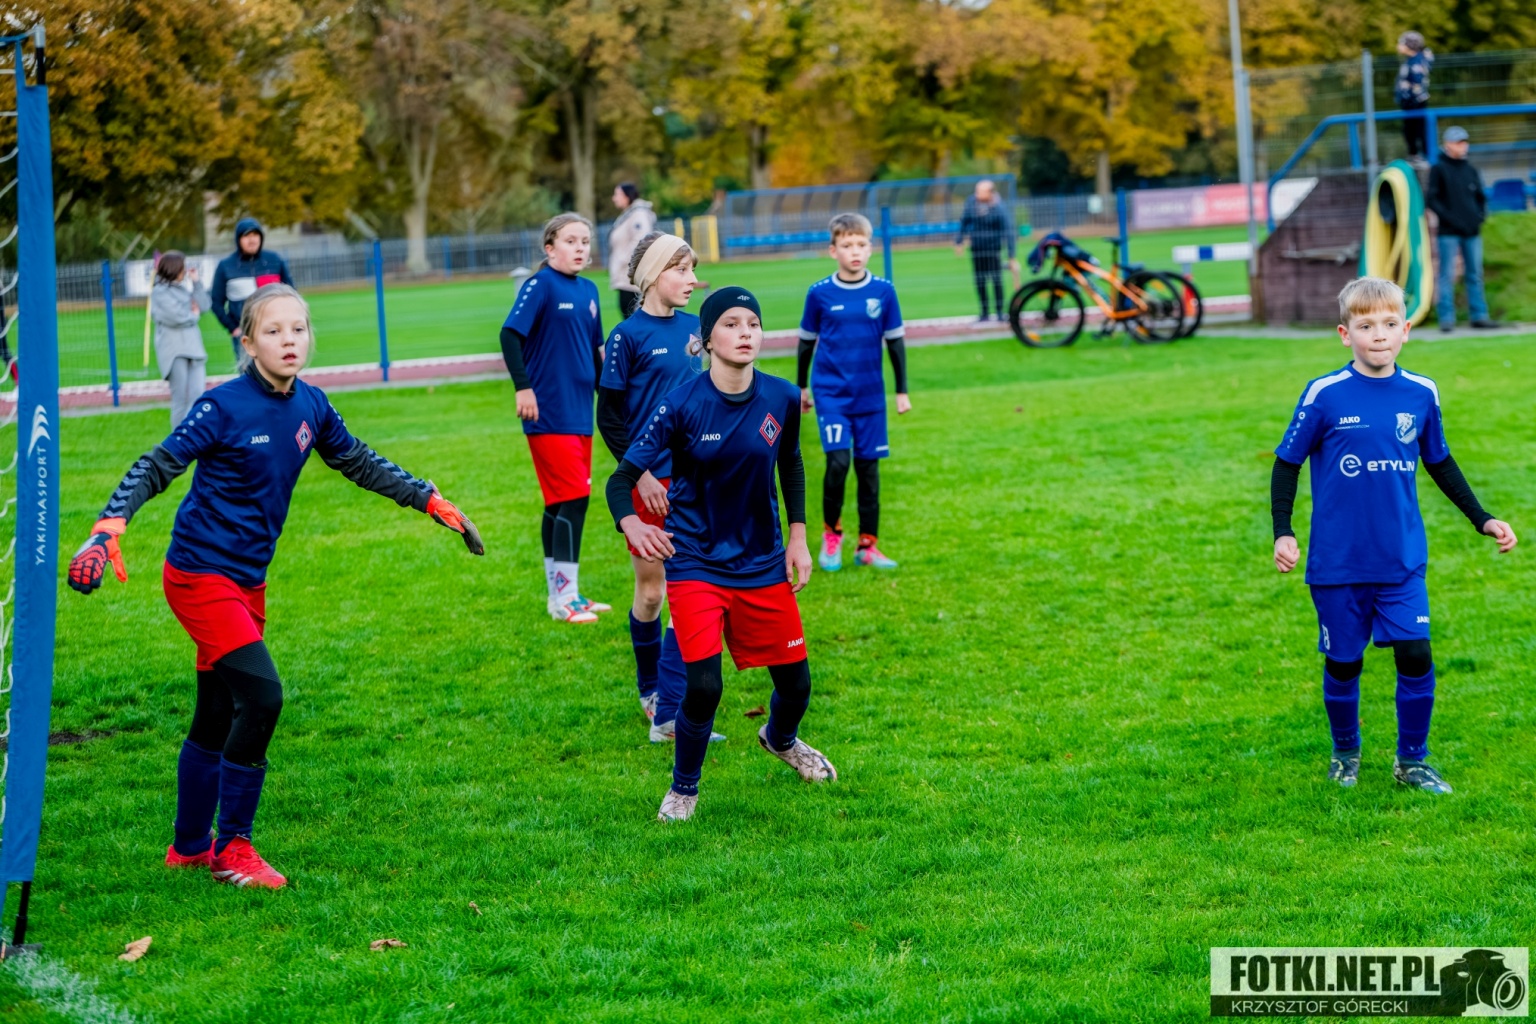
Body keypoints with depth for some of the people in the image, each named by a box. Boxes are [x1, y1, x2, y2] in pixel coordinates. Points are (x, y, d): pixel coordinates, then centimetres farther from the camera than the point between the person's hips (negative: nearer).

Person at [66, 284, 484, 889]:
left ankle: (190, 848, 29)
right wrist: (108, 528, -33)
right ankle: (232, 848, -3)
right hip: (200, 573, -7)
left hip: (247, 579, 7)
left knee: (218, 716, 14)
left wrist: (433, 503, 20)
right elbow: (156, 467, -19)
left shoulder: (310, 406, 3)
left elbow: (359, 463, 18)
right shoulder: (225, 407, -17)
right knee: (261, 696, -17)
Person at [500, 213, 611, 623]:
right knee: (573, 498, -10)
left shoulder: (588, 290, 12)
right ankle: (564, 597, -5)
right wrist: (523, 387, -22)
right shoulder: (542, 285, -10)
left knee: (561, 503, 12)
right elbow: (510, 334, -17)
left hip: (579, 413, 7)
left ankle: (563, 596, 18)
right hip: (549, 415, -7)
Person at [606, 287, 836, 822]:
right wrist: (630, 524, -37)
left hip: (764, 563, 4)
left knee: (795, 681, 9)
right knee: (703, 684, -16)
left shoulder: (782, 398, -7)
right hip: (696, 564, -4)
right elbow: (622, 476, -17)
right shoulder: (681, 405, -17)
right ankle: (683, 788, 12)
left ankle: (781, 738, 47)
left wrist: (798, 536, 9)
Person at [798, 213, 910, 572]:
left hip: (870, 395, 2)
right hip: (831, 392, -2)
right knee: (838, 462, -14)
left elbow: (896, 341, 6)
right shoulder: (820, 294, -4)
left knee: (868, 467, 6)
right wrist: (802, 388, 15)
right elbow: (806, 342, 8)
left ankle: (868, 545, 14)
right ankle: (831, 532, 7)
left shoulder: (883, 291, -2)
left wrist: (902, 391, 7)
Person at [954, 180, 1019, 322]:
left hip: (993, 248, -4)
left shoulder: (1000, 209, -19)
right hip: (976, 248, 4)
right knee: (980, 281, 5)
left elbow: (1008, 234, -17)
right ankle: (984, 312, 12)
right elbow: (964, 222, 10)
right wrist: (959, 241, 13)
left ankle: (1000, 312, 4)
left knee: (996, 279, -5)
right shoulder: (971, 201, -7)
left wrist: (1012, 257, -18)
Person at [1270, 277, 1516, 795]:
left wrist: (1482, 519, 15)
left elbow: (1440, 463, 15)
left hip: (1403, 561, 2)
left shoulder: (1422, 394, 1)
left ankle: (1412, 761, 12)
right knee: (1343, 663, 8)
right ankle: (1345, 754, 30)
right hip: (1338, 562, -2)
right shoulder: (1324, 396, -10)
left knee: (1415, 656, -5)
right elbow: (1287, 464, -2)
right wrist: (1282, 533, -11)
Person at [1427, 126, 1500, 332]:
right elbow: (1431, 199, -5)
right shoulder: (1439, 169, -1)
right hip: (1449, 232, -5)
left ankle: (1478, 315, 11)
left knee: (1475, 275, 6)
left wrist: (1481, 215, 1)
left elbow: (1481, 197, 19)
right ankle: (1446, 318, -2)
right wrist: (1449, 218, -13)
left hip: (1472, 232, 5)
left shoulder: (1471, 170, 13)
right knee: (1446, 276, -4)